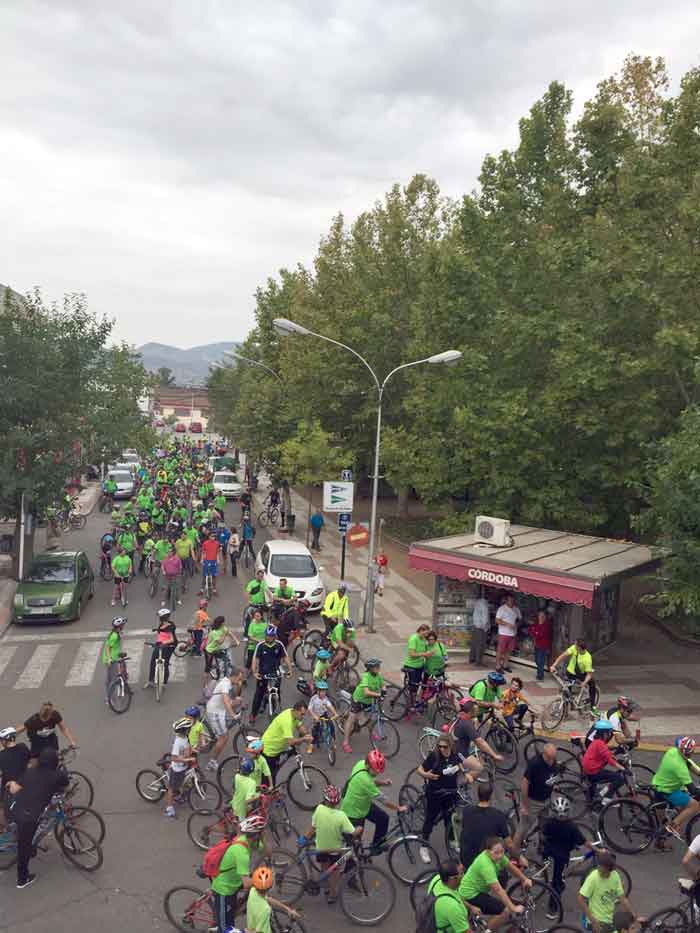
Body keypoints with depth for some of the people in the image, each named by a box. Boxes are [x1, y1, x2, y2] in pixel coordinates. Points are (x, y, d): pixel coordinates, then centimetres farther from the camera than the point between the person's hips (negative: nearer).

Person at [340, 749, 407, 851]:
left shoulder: (361, 763, -13)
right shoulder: (364, 779, -38)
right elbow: (382, 799, -29)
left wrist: (382, 782, -12)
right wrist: (399, 808, -17)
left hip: (364, 804, 8)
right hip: (352, 812, -8)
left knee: (383, 818, 10)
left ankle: (377, 845, 28)